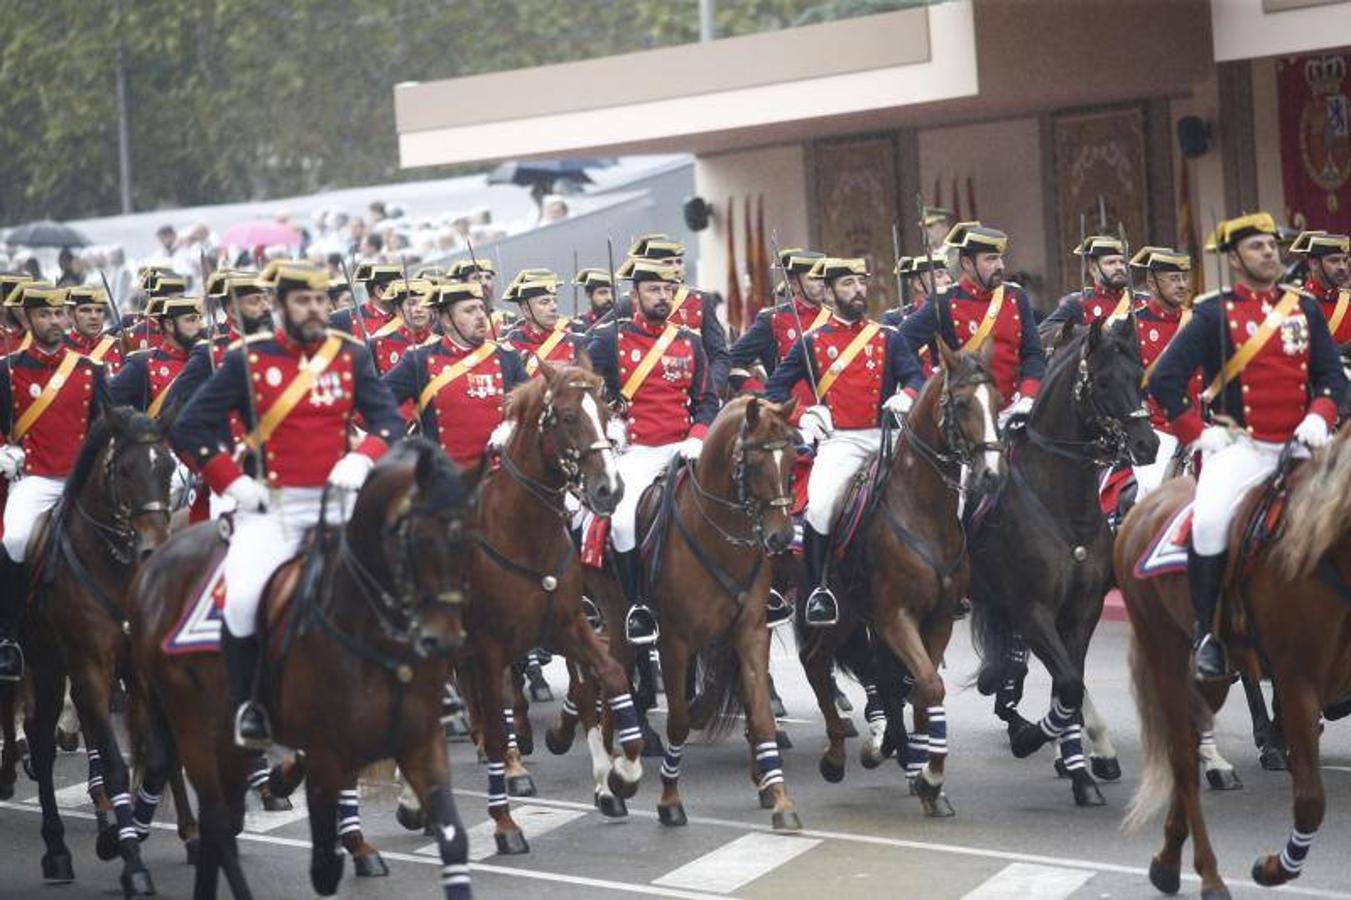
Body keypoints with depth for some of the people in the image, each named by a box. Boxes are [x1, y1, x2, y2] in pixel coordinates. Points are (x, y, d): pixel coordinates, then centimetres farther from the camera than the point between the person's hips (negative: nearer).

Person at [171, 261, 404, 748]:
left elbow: (388, 419, 3)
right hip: (272, 505, -2)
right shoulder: (249, 358, 1)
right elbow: (190, 427, 2)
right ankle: (247, 705, 1)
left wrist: (363, 457, -17)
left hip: (339, 501, 2)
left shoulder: (353, 355, 7)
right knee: (242, 598, -21)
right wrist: (232, 481, -6)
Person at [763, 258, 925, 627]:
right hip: (839, 440, -2)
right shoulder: (811, 343, 10)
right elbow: (775, 388, 14)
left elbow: (916, 376, 3)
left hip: (886, 436, 2)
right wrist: (801, 415, -3)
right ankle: (818, 589, -11)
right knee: (820, 504, -25)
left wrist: (906, 395, -19)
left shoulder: (889, 338, 14)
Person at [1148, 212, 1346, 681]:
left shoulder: (1305, 308, 12)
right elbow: (1164, 379, -3)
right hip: (1239, 445, -4)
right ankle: (1208, 634, -11)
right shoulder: (1214, 313, -1)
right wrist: (1196, 434, -7)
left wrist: (1320, 415, -7)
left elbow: (1332, 374, 12)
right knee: (1210, 520, -27)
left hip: (1299, 444, 4)